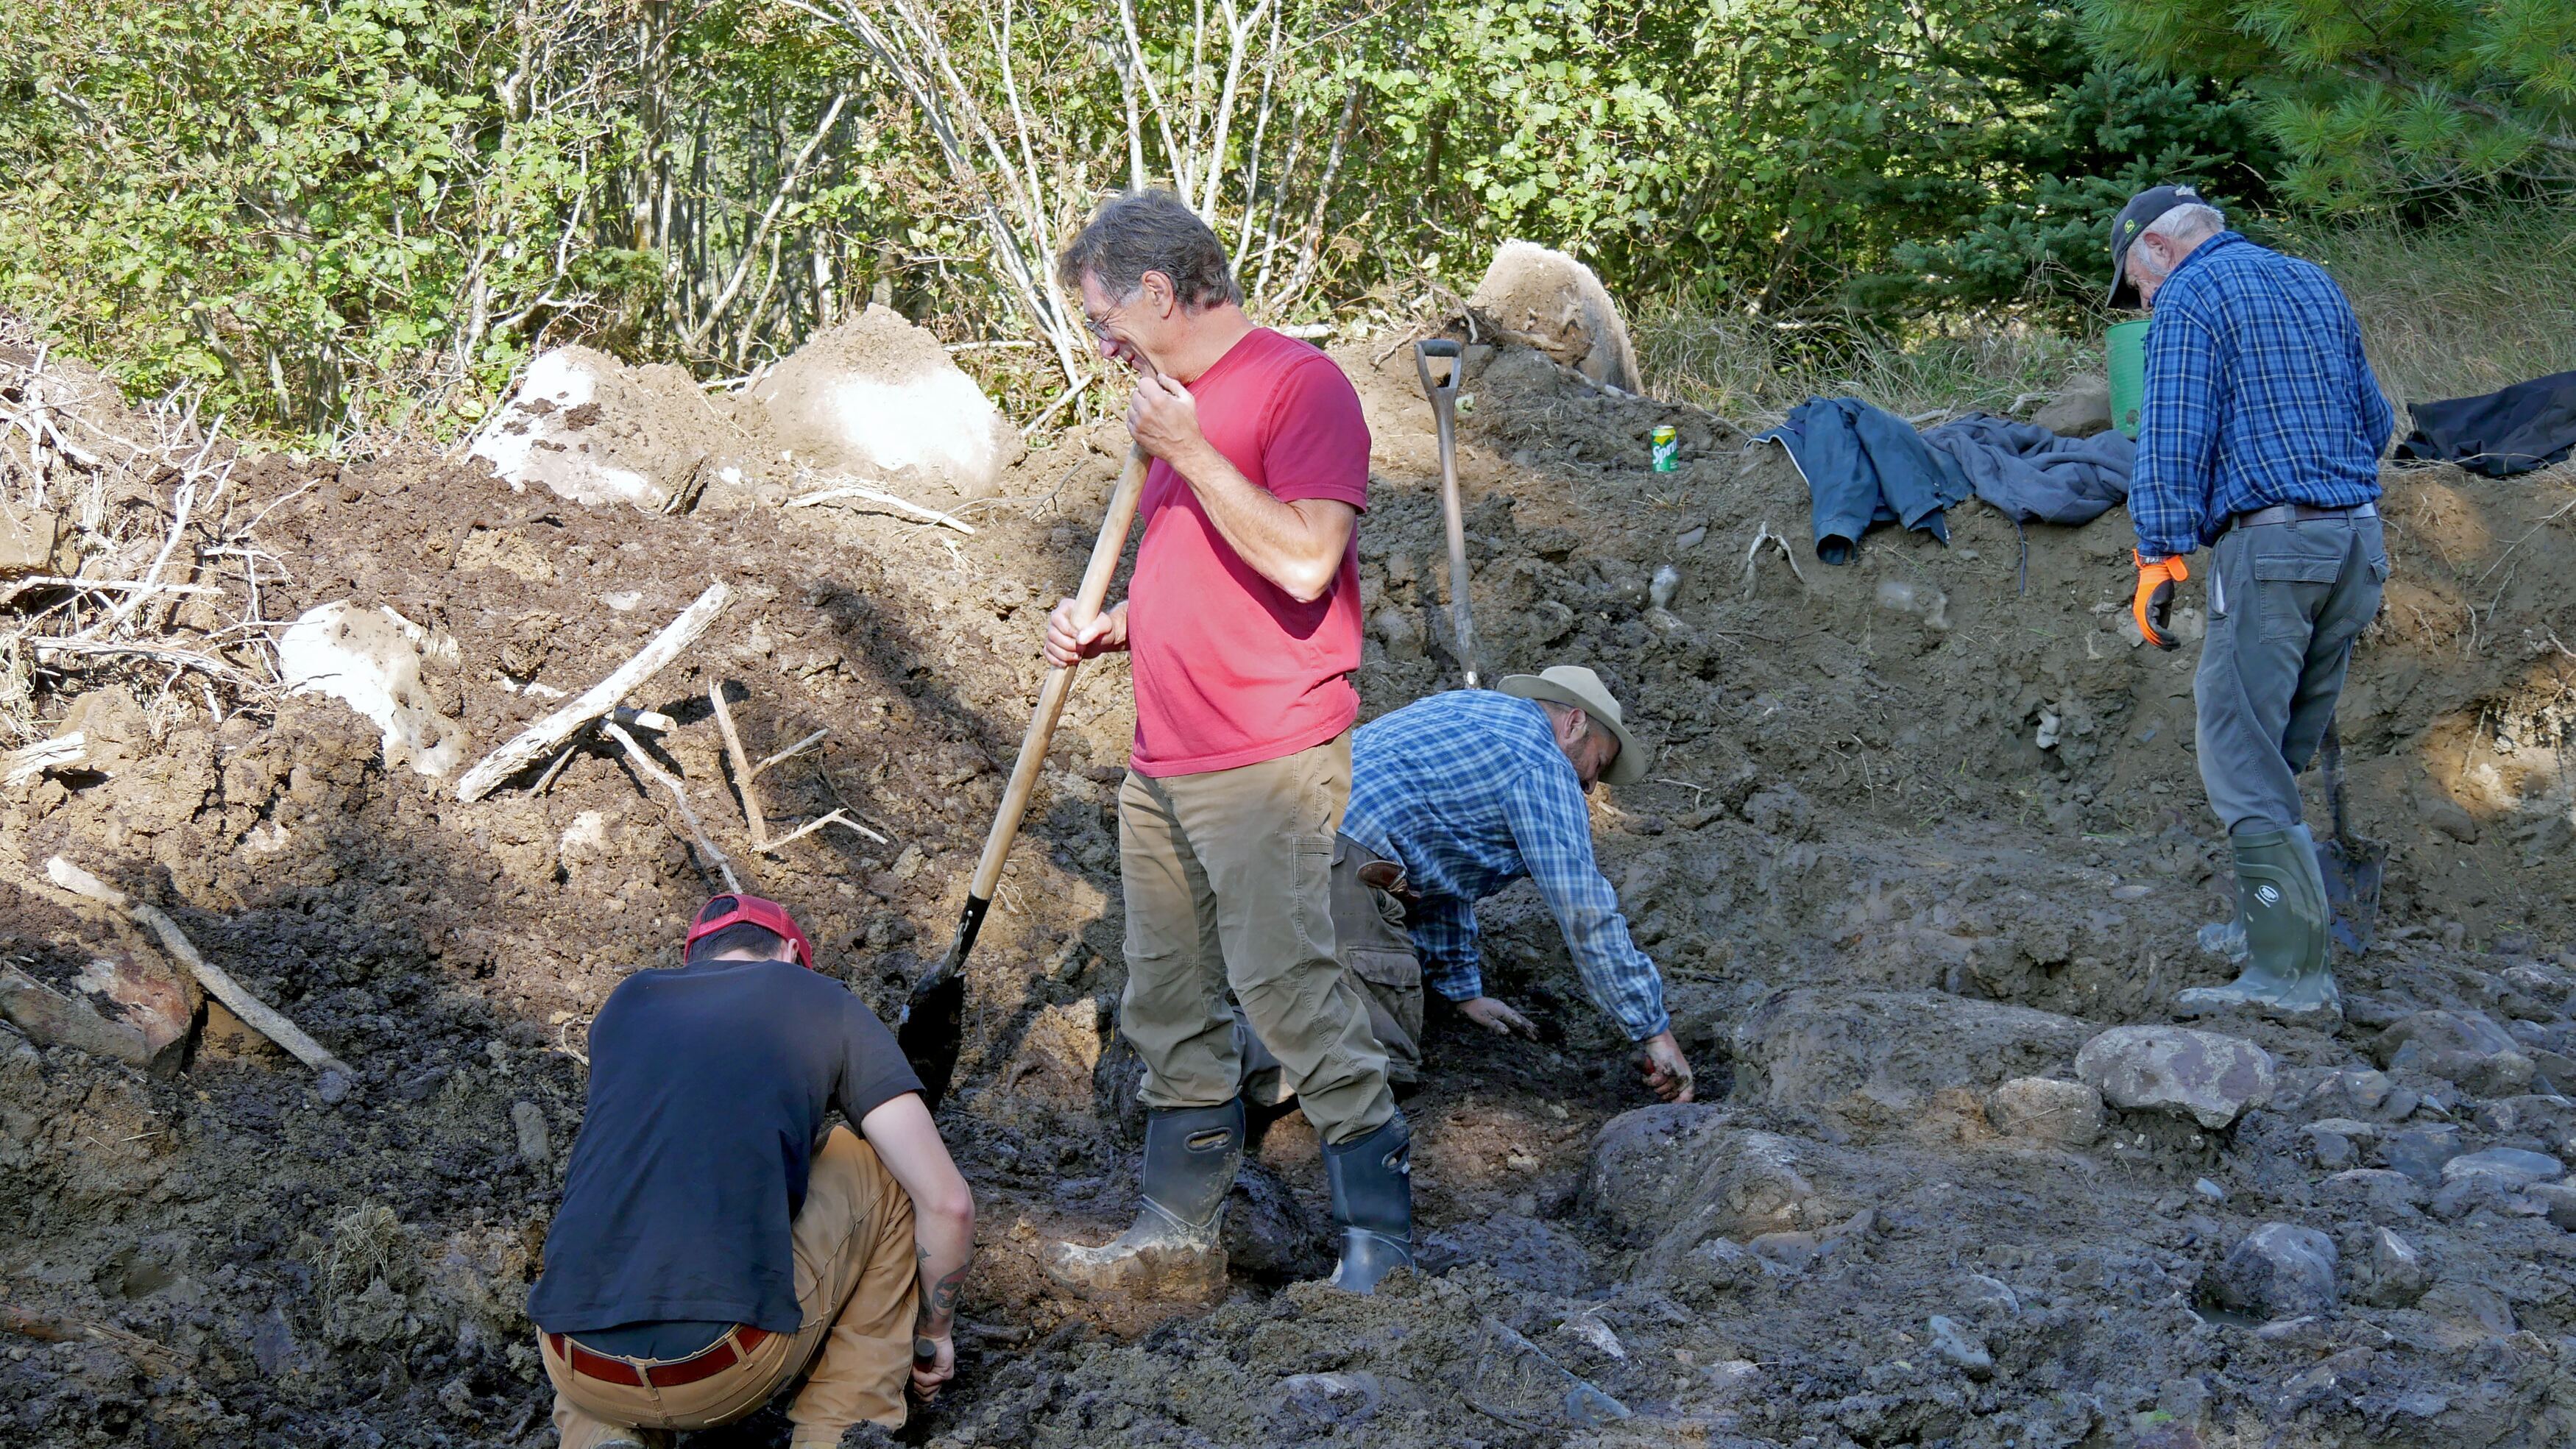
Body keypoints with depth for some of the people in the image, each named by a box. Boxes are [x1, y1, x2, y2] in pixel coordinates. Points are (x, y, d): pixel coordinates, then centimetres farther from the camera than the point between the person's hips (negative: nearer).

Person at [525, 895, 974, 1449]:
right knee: (882, 1167, 21)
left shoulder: (625, 1003, 22)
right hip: (736, 1369, -3)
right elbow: (949, 1204, 8)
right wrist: (933, 1335, 27)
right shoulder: (824, 1002, 12)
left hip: (582, 1375, 3)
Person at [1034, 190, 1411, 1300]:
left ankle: (1378, 1223, 0)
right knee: (1169, 1006, 11)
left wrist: (1187, 452, -17)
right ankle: (1178, 1236, 20)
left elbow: (1303, 561, -22)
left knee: (1283, 982, -11)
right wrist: (1108, 629, 9)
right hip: (1163, 762, 9)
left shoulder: (1301, 384, -10)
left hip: (1268, 760, -9)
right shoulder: (1178, 401, 18)